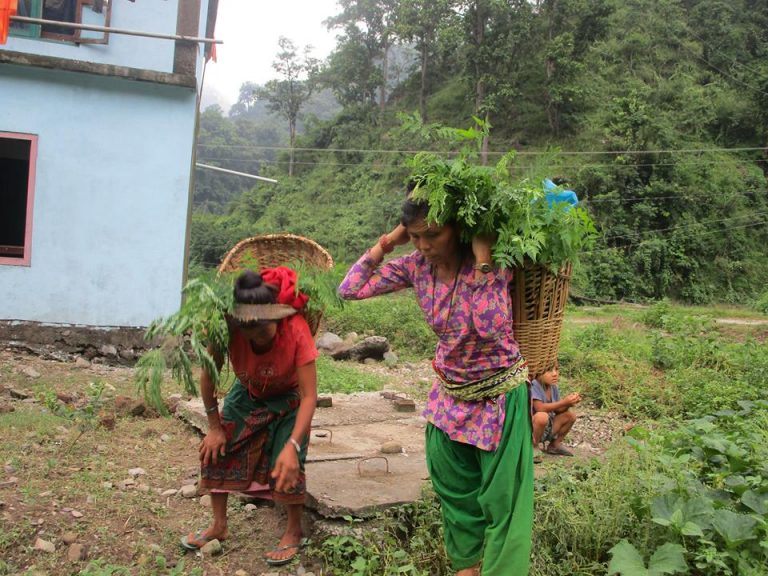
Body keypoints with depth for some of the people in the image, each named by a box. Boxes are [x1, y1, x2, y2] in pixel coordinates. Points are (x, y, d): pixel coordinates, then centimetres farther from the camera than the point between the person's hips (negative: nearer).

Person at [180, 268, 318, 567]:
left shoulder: (296, 330, -39)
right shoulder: (229, 330, -32)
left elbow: (309, 396, -36)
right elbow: (208, 377, -15)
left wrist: (292, 446, -45)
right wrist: (214, 426, -10)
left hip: (288, 399, -3)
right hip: (247, 394, 3)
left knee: (287, 464, -18)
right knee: (215, 449, -2)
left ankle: (294, 532, 7)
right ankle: (219, 526, 19)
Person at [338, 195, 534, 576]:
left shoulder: (492, 263, -21)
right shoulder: (416, 265, -8)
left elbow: (490, 328, -37)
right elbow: (350, 289, -9)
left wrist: (482, 258, -33)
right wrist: (387, 242, -14)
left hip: (498, 394, -5)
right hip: (449, 394, 5)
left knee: (502, 497, 4)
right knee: (455, 490, 20)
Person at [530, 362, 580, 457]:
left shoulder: (553, 387, 1)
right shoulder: (533, 385, -23)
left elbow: (557, 410, 3)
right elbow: (540, 408, -32)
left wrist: (568, 404, -18)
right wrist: (563, 402, -31)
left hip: (547, 428, 8)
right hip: (529, 429, -8)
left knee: (570, 415, 1)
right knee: (542, 416, -36)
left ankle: (555, 445, 15)